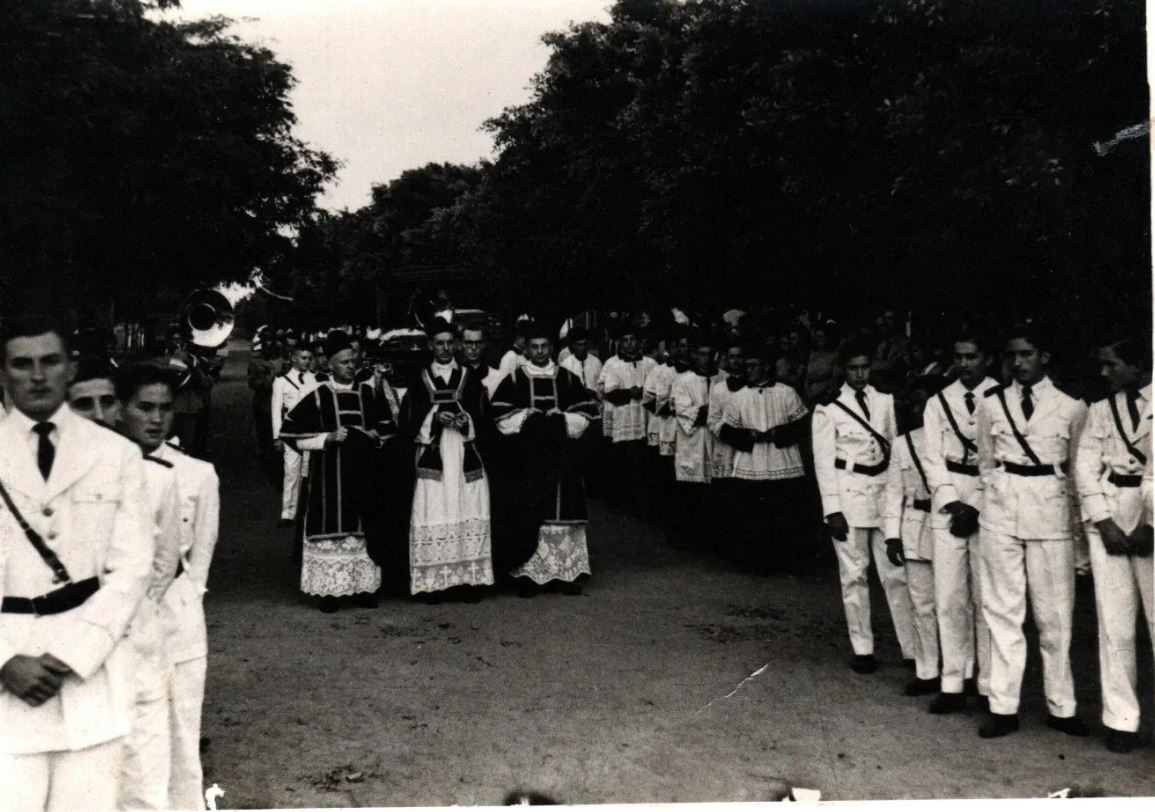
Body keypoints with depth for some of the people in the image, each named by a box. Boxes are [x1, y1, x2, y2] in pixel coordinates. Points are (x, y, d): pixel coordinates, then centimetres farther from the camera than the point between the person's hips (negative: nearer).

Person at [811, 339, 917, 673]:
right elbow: (824, 462, -3)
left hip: (885, 492, 2)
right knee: (854, 574, 5)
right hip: (849, 494, -2)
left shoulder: (886, 401, 7)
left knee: (896, 572, 2)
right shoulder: (828, 409, -1)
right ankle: (862, 649, 14)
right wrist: (832, 508, -8)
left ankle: (912, 648, 7)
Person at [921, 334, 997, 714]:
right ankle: (953, 683, 9)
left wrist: (976, 507, -11)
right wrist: (952, 502, -7)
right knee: (949, 597, 2)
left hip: (990, 503, -2)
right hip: (948, 502, 3)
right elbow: (932, 458, 5)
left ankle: (989, 685, 9)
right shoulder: (938, 402, 9)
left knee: (987, 597, 1)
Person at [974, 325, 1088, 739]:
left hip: (1050, 513, -1)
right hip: (1000, 511, 1)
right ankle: (1003, 707, 9)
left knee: (1054, 614, 4)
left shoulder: (1071, 407, 0)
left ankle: (1061, 707, 15)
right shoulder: (991, 403, 4)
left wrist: (1045, 491, 7)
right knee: (1003, 610, 4)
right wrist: (1000, 496, 8)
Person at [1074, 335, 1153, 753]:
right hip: (1109, 518, 3)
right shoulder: (1100, 410, 14)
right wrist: (1104, 523, -6)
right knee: (1115, 624, 2)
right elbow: (1086, 468, 6)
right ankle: (1121, 720, 7)